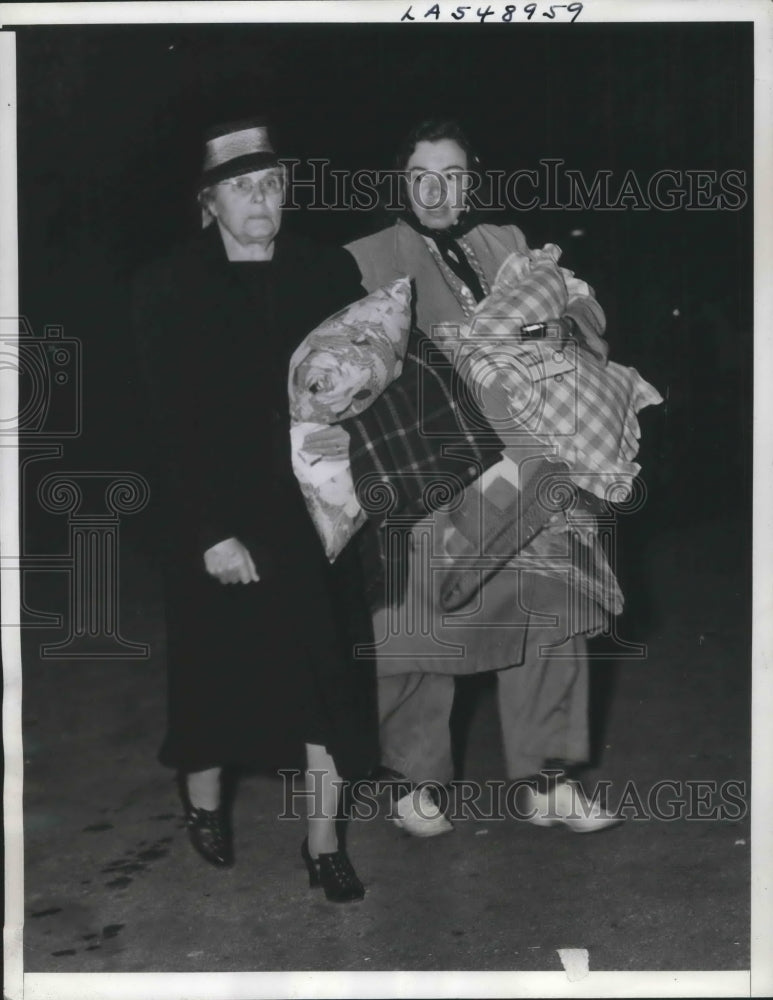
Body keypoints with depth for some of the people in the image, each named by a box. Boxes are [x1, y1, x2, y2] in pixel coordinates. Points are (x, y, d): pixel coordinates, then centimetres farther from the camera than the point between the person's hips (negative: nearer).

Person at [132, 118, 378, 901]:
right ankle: (205, 802, 38)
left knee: (326, 674, 2)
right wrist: (210, 533, -15)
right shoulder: (169, 287, -5)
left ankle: (325, 841, 13)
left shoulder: (330, 272, 1)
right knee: (217, 668, 14)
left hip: (315, 511, 1)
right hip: (220, 519, -1)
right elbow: (173, 422, -9)